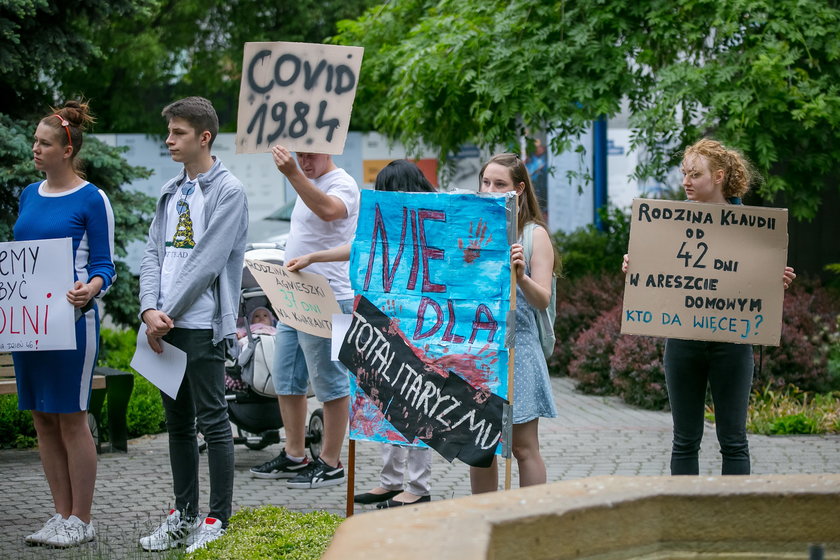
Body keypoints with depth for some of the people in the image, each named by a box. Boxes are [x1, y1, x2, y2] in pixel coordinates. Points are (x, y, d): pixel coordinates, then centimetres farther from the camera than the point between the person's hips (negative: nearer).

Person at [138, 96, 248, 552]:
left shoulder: (228, 192, -8)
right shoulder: (170, 193, 16)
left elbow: (207, 262, -15)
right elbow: (153, 255, 11)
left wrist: (169, 314, -14)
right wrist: (150, 310, -5)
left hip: (203, 325, -7)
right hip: (164, 327, 8)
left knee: (212, 422, -2)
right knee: (177, 423, 13)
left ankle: (218, 522, 4)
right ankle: (183, 516, 22)